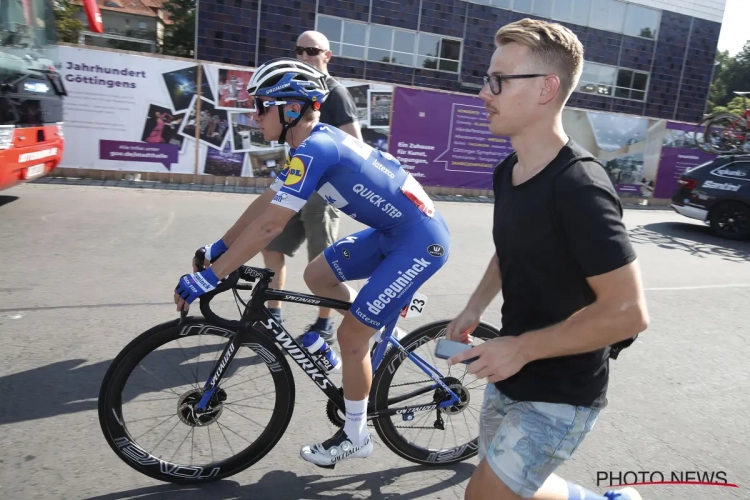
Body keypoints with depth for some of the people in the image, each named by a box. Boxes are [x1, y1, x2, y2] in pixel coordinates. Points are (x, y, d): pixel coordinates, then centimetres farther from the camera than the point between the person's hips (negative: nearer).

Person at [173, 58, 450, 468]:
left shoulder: (314, 149, -21)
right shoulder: (315, 142, 8)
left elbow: (269, 225, -25)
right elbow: (264, 202, 12)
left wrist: (208, 277, -19)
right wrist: (218, 248, 15)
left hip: (419, 240, -9)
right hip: (393, 231, 9)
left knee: (350, 334, -3)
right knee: (318, 276, 12)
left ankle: (355, 438, 17)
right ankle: (379, 334, 28)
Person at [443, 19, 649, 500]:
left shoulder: (579, 187, -26)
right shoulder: (508, 171, 1)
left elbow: (629, 311, -25)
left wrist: (522, 347, -23)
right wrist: (475, 308, 3)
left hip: (559, 394, -8)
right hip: (512, 374, 8)